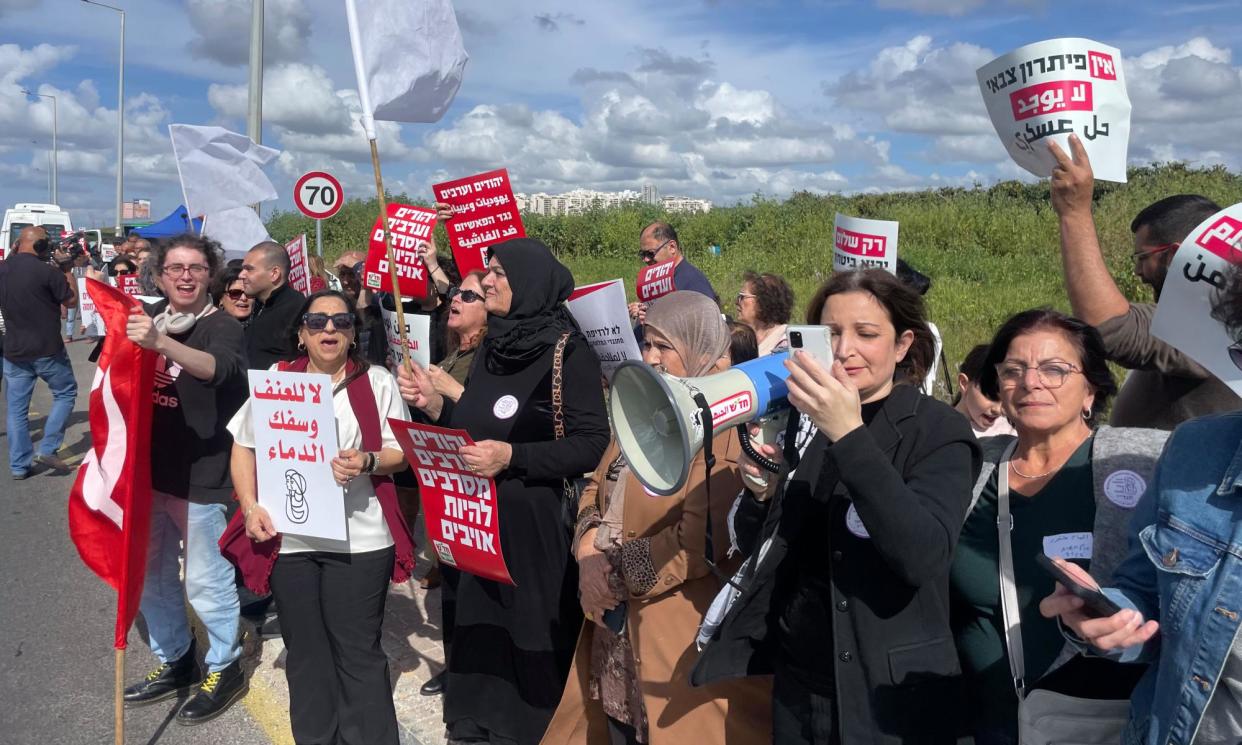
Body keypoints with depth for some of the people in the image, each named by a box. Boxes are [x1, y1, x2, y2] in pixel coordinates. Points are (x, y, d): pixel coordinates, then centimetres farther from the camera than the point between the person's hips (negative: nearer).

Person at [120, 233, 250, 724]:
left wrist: (161, 343, -51)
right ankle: (173, 661, 37)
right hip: (148, 469, 7)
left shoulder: (222, 327, -13)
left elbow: (219, 368, -37)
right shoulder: (147, 317, 6)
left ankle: (224, 669, 23)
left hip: (199, 476, -7)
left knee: (205, 582, 3)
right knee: (152, 574, 18)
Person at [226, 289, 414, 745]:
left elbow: (401, 452, 2)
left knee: (358, 651, 4)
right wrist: (250, 506, -4)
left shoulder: (377, 381, 1)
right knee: (305, 651, 15)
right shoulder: (275, 379, 6)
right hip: (288, 537, 2)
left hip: (359, 538, -2)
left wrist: (367, 462, -19)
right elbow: (244, 446, 9)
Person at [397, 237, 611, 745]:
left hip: (532, 523, -6)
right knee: (478, 631, 15)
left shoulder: (567, 351, -11)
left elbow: (593, 444, -17)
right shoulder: (490, 347, 11)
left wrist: (513, 457, -23)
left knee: (527, 637, 4)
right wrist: (434, 405, -1)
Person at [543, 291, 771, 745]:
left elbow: (698, 543, -23)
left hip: (684, 633, -7)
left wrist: (616, 572, -14)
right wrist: (590, 553, -8)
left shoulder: (727, 426, -16)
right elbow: (596, 491, 10)